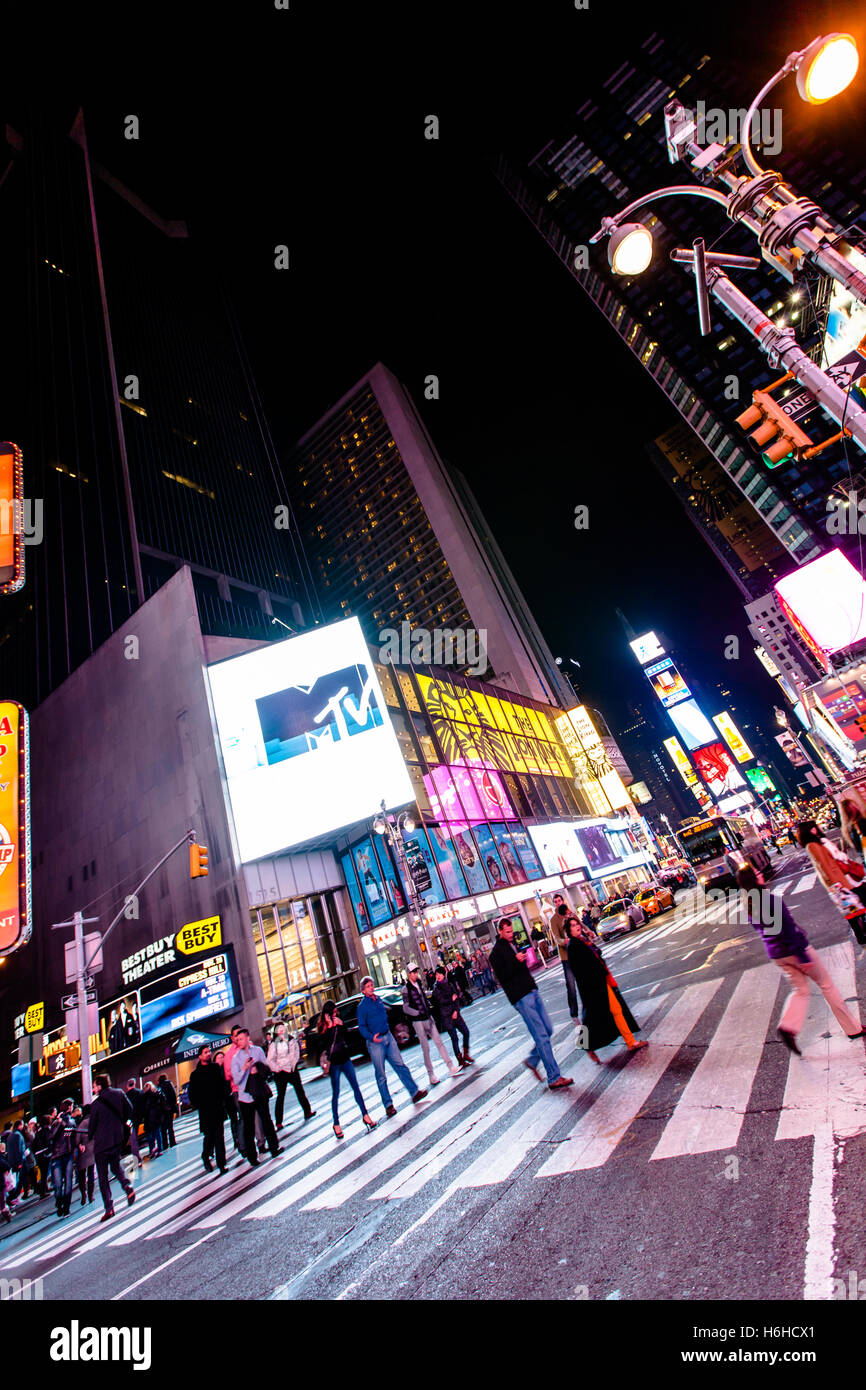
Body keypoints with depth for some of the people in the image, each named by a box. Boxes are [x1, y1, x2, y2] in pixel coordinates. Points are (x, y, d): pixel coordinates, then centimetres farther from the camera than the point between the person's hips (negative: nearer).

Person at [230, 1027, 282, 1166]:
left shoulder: (258, 1050, 0)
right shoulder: (235, 1058, -6)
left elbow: (266, 1068, 6)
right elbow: (236, 1080, -10)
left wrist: (258, 1070, -14)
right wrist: (244, 1068, -26)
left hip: (260, 1093, 2)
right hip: (245, 1096, -2)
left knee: (267, 1121, 13)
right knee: (249, 1128, 4)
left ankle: (274, 1149, 27)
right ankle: (252, 1158, 18)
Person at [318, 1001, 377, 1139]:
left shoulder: (339, 1021, 6)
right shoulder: (322, 1027, -5)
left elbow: (347, 1039, 4)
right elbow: (323, 1045, -17)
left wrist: (341, 1026, -11)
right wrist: (330, 1026, -23)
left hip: (345, 1059, 4)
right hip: (334, 1062, -4)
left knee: (356, 1087, 4)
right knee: (335, 1093, 4)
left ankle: (365, 1115, 12)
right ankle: (336, 1123, 18)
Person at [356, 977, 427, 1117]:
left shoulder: (378, 999, 10)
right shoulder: (362, 1006, -9)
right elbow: (361, 1027, -10)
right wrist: (371, 1036, -25)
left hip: (388, 1037, 5)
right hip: (375, 1042, -5)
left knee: (400, 1065, 2)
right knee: (381, 1075, 3)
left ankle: (415, 1092, 6)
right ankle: (388, 1105, 12)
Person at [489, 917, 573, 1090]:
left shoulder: (512, 945, 17)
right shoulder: (497, 952, -10)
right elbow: (501, 977, -16)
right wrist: (516, 961, -24)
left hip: (532, 992, 8)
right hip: (521, 998, -8)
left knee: (548, 1030, 9)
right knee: (542, 1036, -8)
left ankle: (532, 1060, 27)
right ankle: (554, 1078, -2)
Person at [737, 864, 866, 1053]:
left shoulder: (749, 906, -1)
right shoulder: (772, 900, -25)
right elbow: (789, 929, -23)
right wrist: (803, 958, -18)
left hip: (776, 955, 6)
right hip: (794, 950, -6)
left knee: (800, 990, 18)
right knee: (826, 984, 15)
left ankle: (788, 1027, 2)